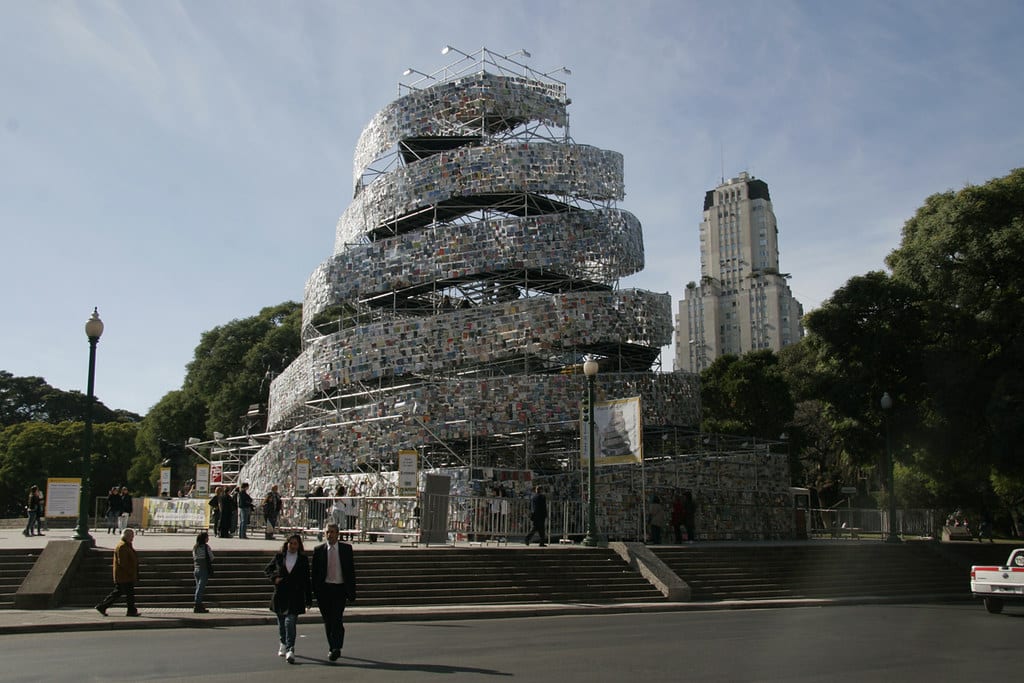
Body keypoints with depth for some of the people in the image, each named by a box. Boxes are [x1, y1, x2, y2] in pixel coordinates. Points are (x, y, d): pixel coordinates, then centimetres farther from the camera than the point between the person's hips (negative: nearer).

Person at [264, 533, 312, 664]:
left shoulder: (303, 560, 3)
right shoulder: (279, 557, 5)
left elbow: (306, 580, 5)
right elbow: (267, 569, 17)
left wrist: (308, 599, 5)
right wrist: (274, 578, -5)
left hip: (295, 596, -2)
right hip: (280, 595, 3)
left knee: (290, 621, -14)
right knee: (281, 621, 14)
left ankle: (290, 650, -16)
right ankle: (283, 644, 36)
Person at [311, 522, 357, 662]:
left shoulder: (346, 549, 3)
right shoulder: (318, 550, 4)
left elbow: (351, 570, 4)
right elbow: (315, 573, 5)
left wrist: (352, 592, 0)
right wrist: (315, 592, -3)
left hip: (340, 589, -2)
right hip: (324, 589, 2)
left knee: (337, 619, -14)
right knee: (328, 621, 8)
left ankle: (336, 648, -12)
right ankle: (332, 648, 20)